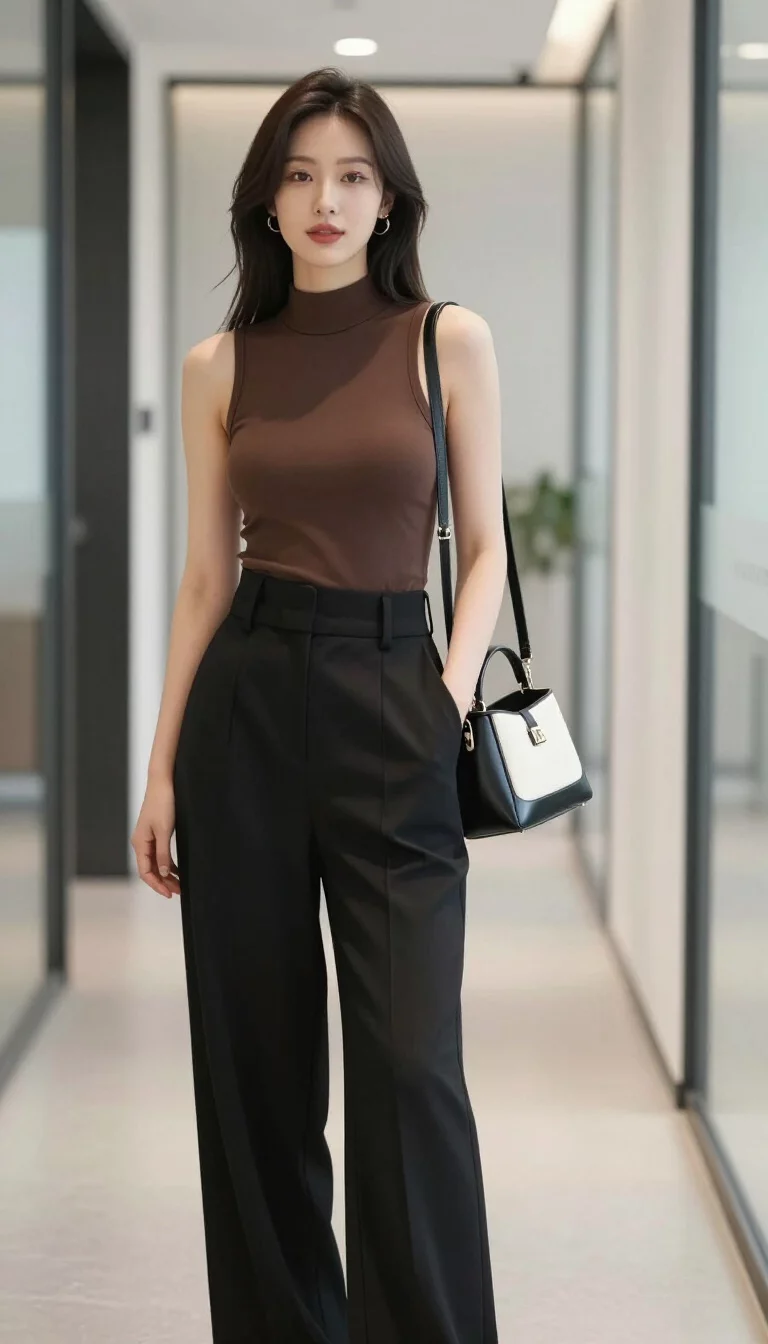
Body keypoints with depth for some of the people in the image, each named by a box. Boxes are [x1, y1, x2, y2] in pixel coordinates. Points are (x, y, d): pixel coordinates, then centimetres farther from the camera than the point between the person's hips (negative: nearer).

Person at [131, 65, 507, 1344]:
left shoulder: (450, 341, 2)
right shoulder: (220, 365, 7)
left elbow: (484, 550, 5)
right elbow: (206, 578, 9)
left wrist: (452, 694, -11)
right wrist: (160, 768, 6)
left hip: (391, 704, -2)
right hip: (244, 702, 2)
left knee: (410, 1058, -8)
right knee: (254, 1054, 7)